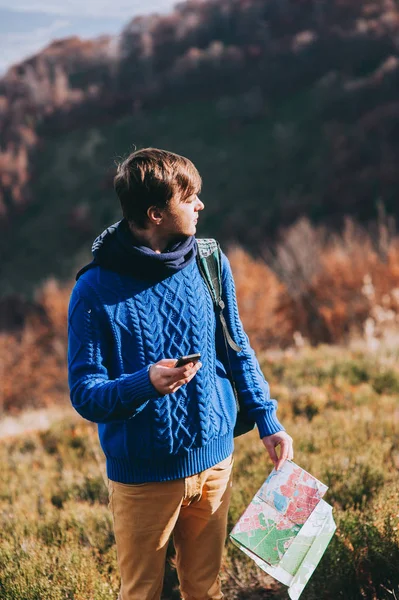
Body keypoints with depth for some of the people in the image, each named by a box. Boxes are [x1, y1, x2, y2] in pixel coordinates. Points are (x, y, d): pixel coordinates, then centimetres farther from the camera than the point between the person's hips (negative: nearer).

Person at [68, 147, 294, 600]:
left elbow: (237, 350, 10)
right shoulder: (96, 289, -15)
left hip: (213, 461, 4)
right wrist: (146, 383, -31)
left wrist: (267, 421, 5)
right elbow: (85, 394, -14)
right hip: (141, 475, -3)